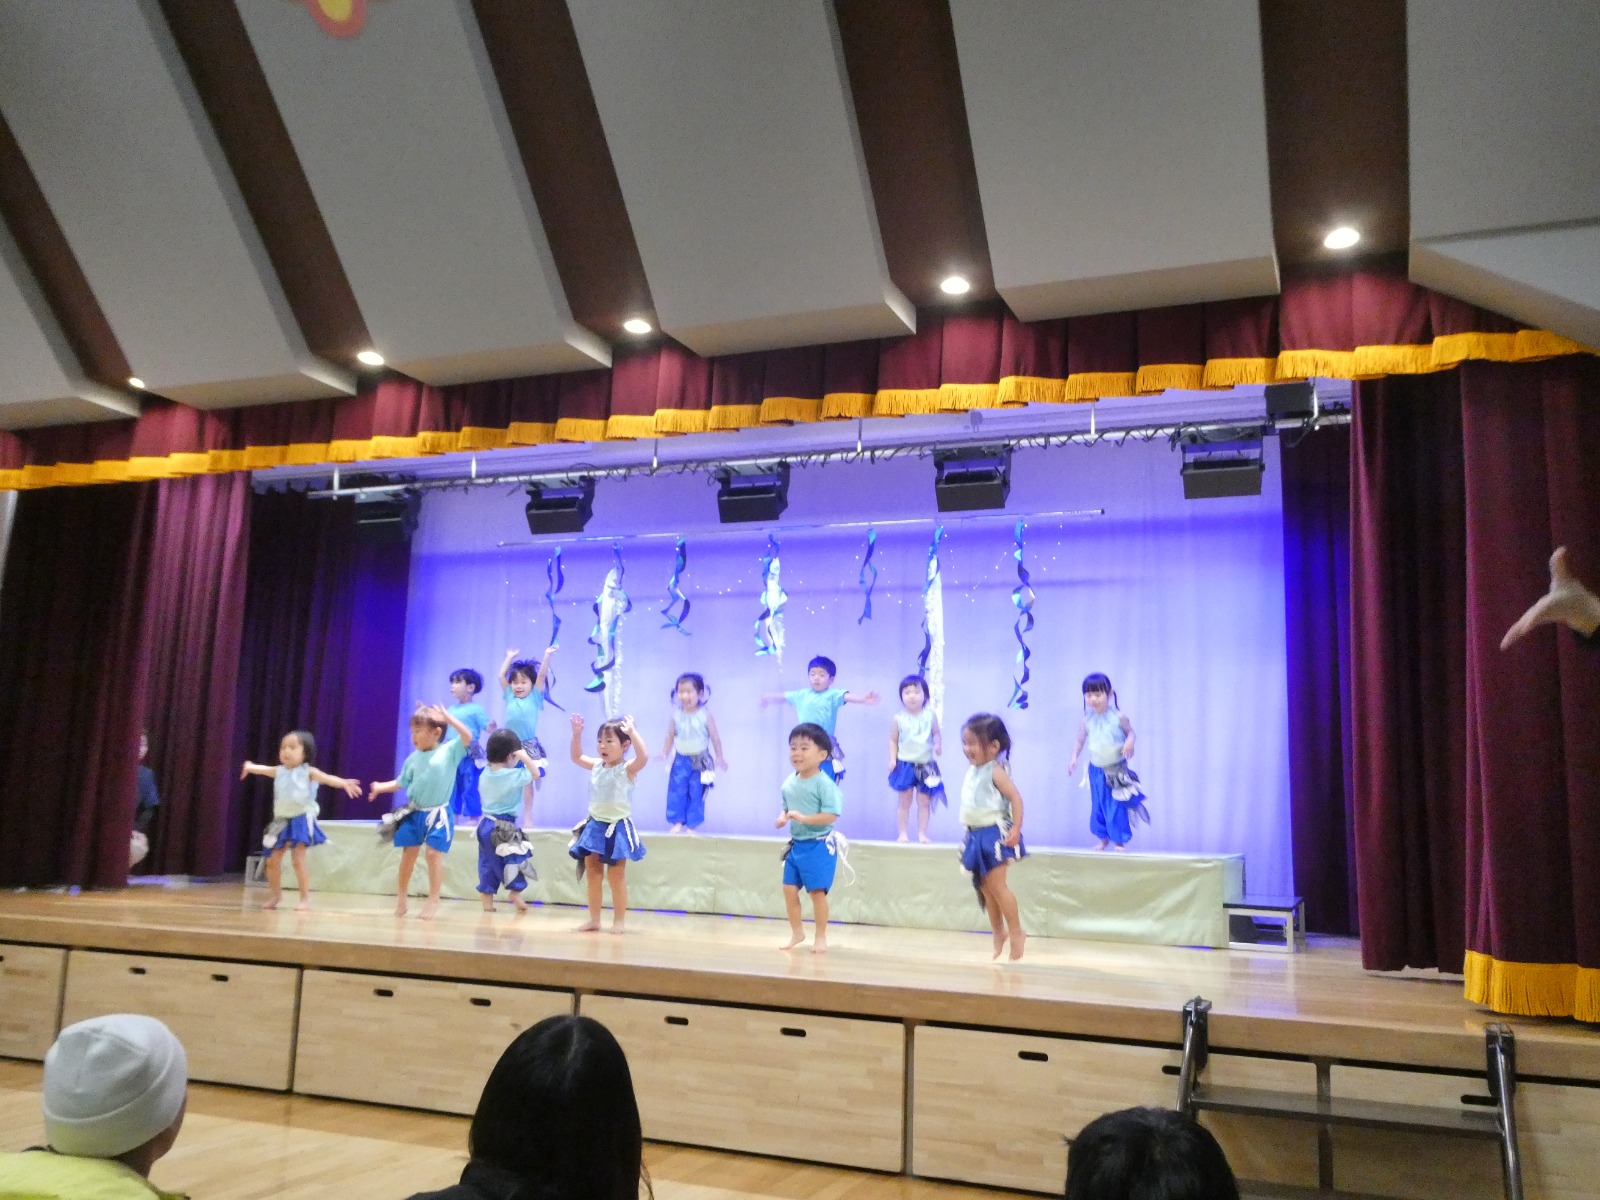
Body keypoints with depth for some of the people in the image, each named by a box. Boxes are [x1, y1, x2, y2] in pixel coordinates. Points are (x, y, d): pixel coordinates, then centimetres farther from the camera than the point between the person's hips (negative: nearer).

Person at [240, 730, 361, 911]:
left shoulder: (308, 772, -6)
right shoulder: (279, 771, 10)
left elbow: (327, 778, -19)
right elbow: (262, 769, -2)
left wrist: (344, 783, -36)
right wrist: (250, 766, -22)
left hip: (301, 820, -5)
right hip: (281, 821, 5)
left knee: (298, 859, -12)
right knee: (272, 861, 10)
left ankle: (305, 897, -2)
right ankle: (275, 894, 30)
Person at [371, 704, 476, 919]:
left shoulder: (450, 751, -9)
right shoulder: (413, 758, 4)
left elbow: (467, 736, -24)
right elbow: (401, 783, 13)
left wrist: (447, 717, -27)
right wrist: (381, 787, 0)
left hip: (438, 814, -4)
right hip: (414, 813, 4)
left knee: (434, 853, -8)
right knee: (408, 854, 10)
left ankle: (433, 900, 3)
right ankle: (402, 897, 26)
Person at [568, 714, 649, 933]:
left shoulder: (627, 768, -13)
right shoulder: (596, 766, 7)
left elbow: (643, 756, -32)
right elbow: (576, 757, 21)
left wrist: (632, 731, -35)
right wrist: (577, 734, 8)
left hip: (617, 828, -6)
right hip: (595, 826, 6)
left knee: (616, 877, 1)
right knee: (592, 874, 10)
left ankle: (620, 920, 11)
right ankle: (594, 919, 20)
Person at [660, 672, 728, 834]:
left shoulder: (705, 715, -11)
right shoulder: (676, 715, -5)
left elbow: (715, 738, -3)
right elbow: (670, 736, 6)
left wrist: (719, 758, 0)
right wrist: (664, 753, 3)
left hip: (700, 760, -2)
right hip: (681, 759, 2)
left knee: (696, 793, 3)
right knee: (676, 792, -2)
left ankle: (692, 825, 12)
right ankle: (677, 823, 7)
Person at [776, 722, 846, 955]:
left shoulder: (824, 783, -18)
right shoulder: (789, 783, 4)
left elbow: (831, 815, -23)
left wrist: (803, 818, -29)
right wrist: (783, 817, -5)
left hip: (819, 845, -7)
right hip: (796, 844, 7)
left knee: (817, 891, -3)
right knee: (789, 889, 9)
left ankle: (821, 937, 14)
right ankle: (797, 932, 27)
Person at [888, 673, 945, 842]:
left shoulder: (930, 715, -4)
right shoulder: (899, 718, -6)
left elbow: (937, 734, 6)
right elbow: (893, 740, -1)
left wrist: (937, 745, -14)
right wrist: (892, 759, -9)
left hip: (926, 765, 1)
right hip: (905, 764, -1)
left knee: (924, 802, 6)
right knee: (905, 802, 7)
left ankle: (922, 834, 15)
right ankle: (902, 833, 15)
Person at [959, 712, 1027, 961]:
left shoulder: (995, 771, -15)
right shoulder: (973, 771, 10)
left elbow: (1015, 797, -20)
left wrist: (1016, 829, -24)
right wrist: (971, 832, 17)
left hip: (994, 833, -9)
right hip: (977, 835, 9)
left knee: (996, 885, -8)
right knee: (985, 887, 13)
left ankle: (1016, 933, 3)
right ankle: (998, 932, 26)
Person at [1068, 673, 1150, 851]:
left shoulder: (1119, 716, -16)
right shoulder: (1086, 719, -8)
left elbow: (1130, 732, -3)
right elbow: (1080, 740, 3)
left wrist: (1130, 742, -24)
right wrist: (1074, 758, -8)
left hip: (1117, 769, -3)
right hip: (1096, 770, 3)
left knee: (1117, 806, 2)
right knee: (1098, 806, 12)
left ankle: (1119, 840, 18)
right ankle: (1104, 838, 29)